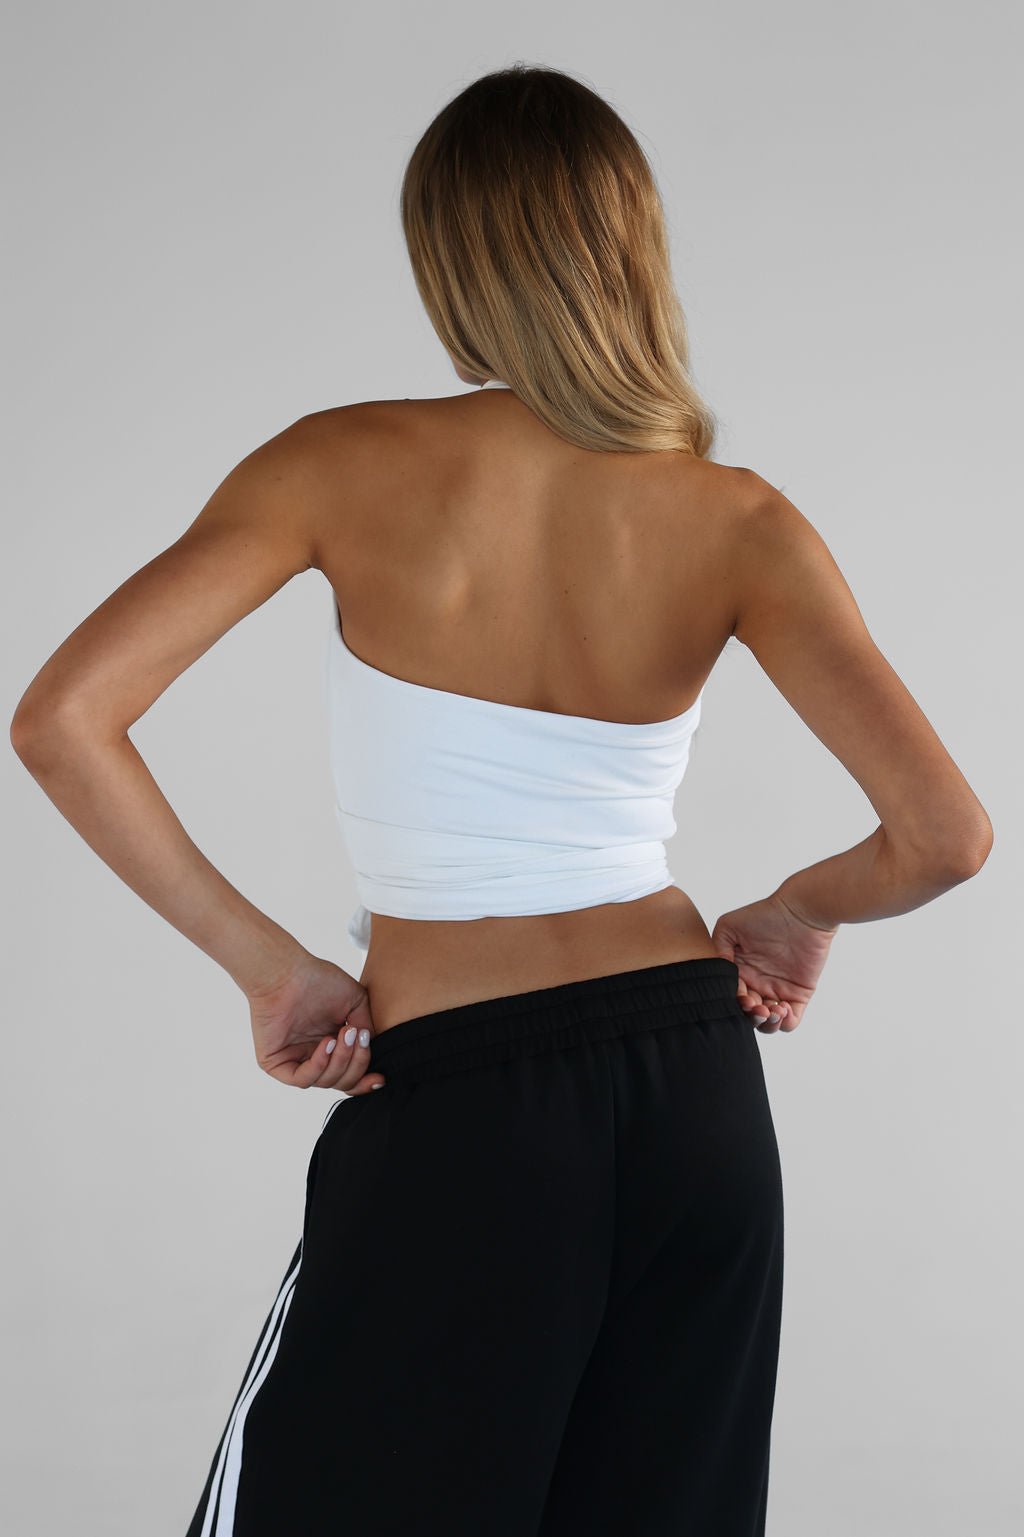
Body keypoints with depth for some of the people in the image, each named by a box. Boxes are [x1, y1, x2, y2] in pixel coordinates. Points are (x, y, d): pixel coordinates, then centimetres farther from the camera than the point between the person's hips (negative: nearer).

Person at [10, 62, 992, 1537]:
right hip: (698, 1091, 3)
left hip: (455, 1110, -3)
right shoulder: (738, 524, -2)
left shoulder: (350, 467, -7)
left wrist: (272, 969, -7)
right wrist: (802, 912, 13)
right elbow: (947, 834, -7)